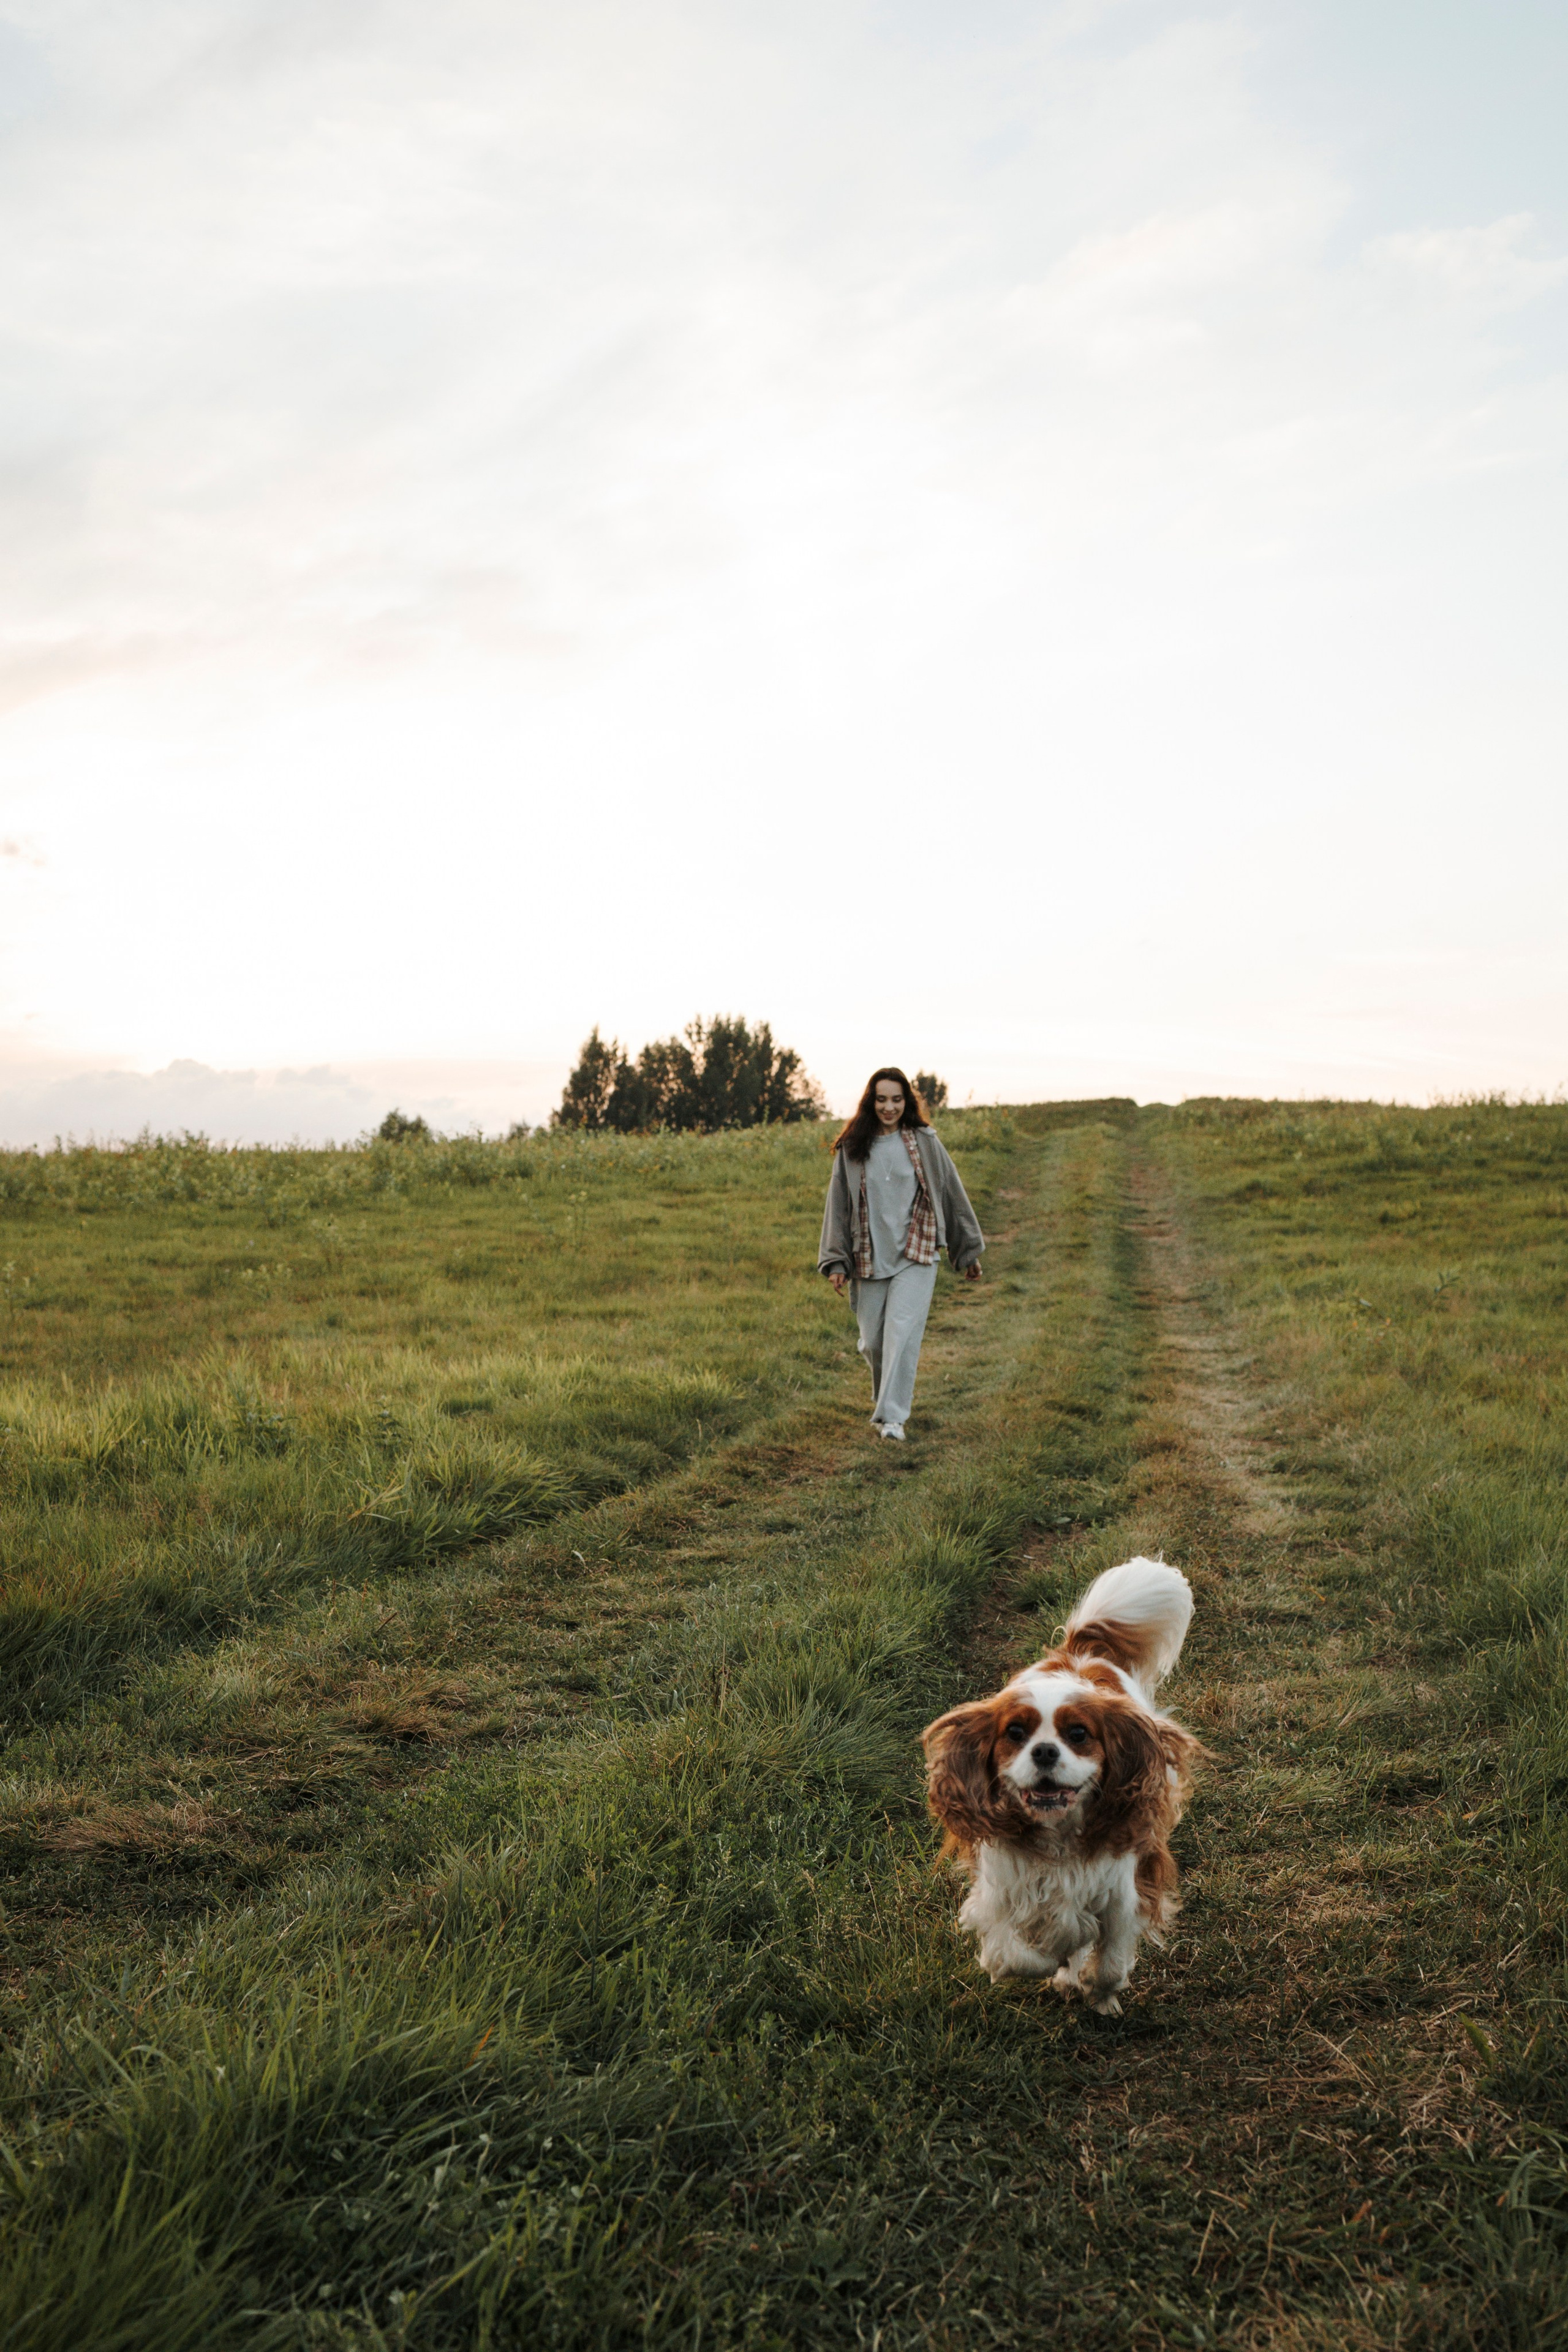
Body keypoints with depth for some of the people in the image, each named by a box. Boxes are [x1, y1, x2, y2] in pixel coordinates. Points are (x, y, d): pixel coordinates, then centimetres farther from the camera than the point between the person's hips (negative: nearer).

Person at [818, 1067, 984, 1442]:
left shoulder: (925, 1143, 2)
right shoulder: (852, 1148, 4)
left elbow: (952, 1195, 9)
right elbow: (838, 1203, 7)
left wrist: (969, 1251, 12)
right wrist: (836, 1261, 1)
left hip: (915, 1256, -2)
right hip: (869, 1259, 2)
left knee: (903, 1334, -13)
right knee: (872, 1341, 6)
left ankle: (892, 1416, -10)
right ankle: (886, 1399, 30)